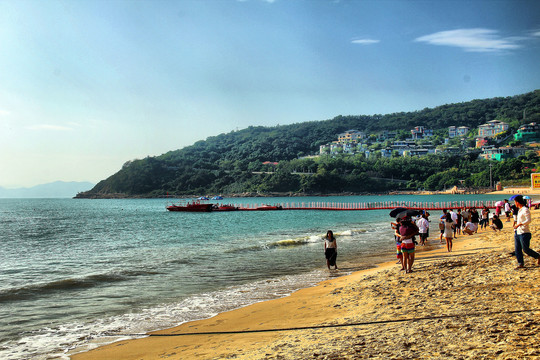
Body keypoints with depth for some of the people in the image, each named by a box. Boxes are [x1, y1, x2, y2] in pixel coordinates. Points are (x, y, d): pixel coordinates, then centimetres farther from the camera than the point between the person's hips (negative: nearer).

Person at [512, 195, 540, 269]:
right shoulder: (520, 210, 13)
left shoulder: (525, 210, -14)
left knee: (526, 249, -4)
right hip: (517, 232, 9)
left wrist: (519, 224, -30)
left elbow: (528, 220, -24)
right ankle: (521, 264, 8)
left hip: (524, 233, -9)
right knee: (517, 250, 4)